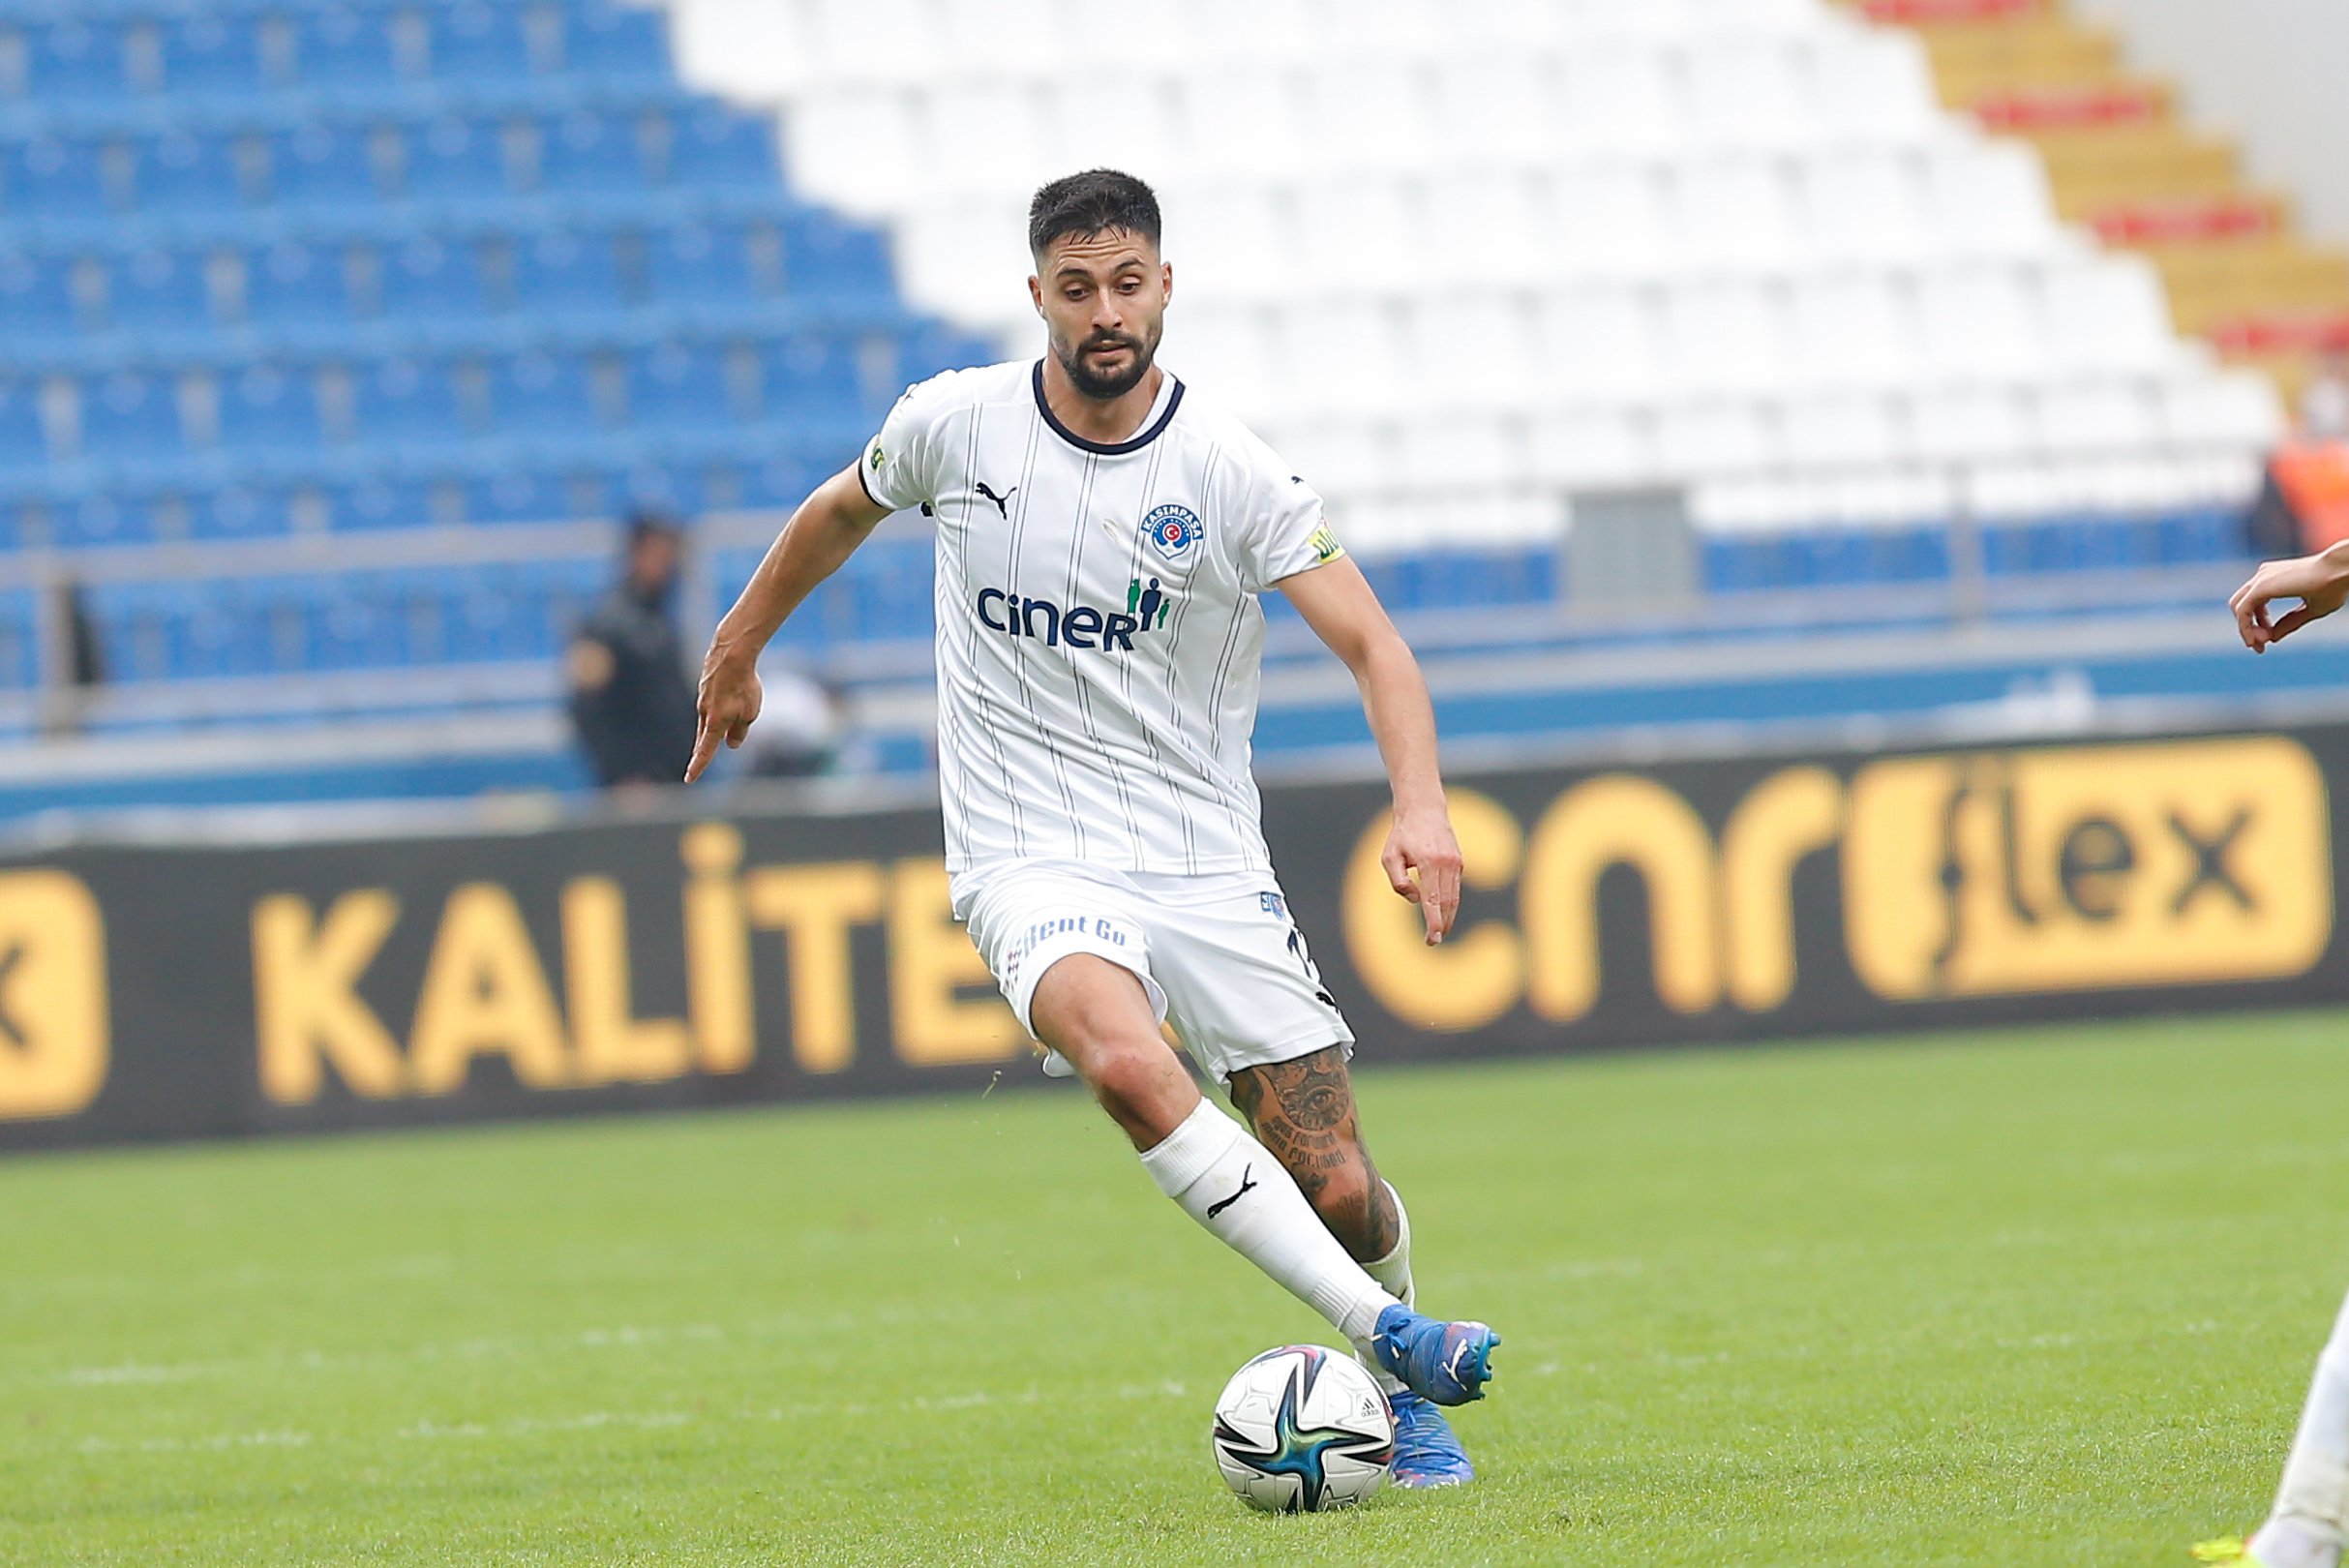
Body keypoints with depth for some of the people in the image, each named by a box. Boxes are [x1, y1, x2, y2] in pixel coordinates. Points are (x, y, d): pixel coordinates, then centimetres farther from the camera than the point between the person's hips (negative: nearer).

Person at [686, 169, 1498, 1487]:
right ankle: (1384, 1329, -34)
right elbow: (841, 510, 20)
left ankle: (1406, 1400, 30)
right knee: (1126, 1064, -35)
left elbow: (1374, 646, -12)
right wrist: (740, 647, 31)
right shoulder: (956, 426, -3)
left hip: (1207, 860, 1)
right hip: (1035, 865, -1)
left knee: (1341, 1191, -3)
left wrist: (1422, 806, -29)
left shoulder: (1233, 475, -8)